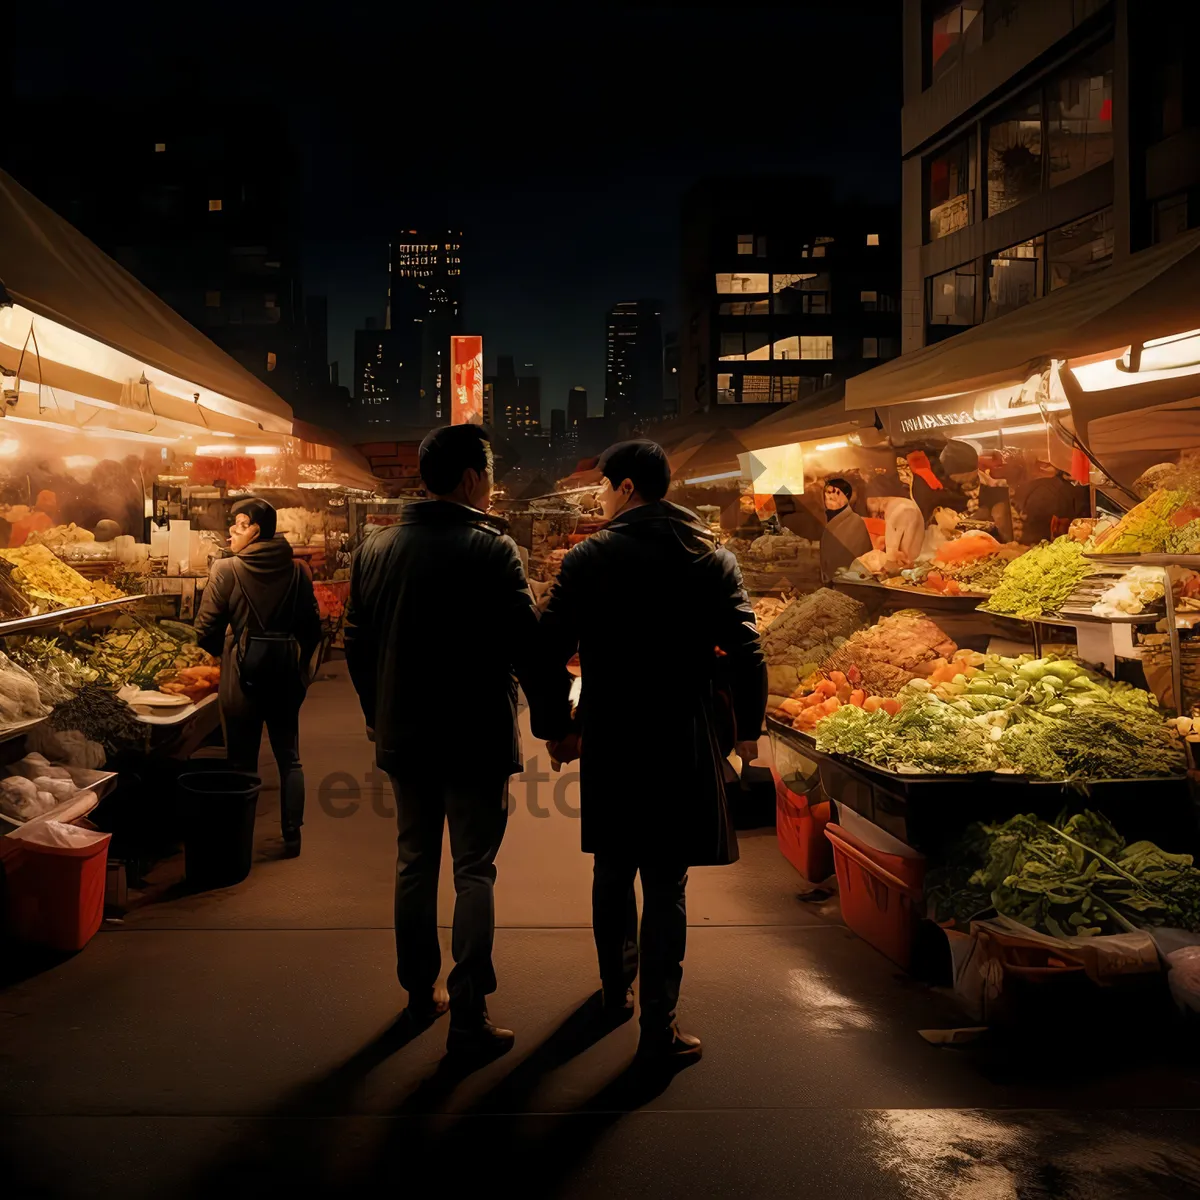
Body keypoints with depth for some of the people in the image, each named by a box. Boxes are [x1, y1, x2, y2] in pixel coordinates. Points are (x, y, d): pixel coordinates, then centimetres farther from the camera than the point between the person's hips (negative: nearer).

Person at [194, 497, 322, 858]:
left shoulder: (226, 570, -13)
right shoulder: (297, 570, -3)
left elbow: (205, 632, -11)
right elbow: (312, 628, 1)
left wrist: (228, 652, 9)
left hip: (241, 681, -3)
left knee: (243, 764, 9)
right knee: (289, 759, 14)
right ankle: (292, 836, 17)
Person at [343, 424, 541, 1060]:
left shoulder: (375, 549, 3)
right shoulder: (491, 549, -14)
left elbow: (357, 643, 10)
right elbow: (527, 646, -14)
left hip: (403, 738, 5)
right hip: (475, 738, -5)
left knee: (414, 864, 17)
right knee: (474, 874, 2)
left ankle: (420, 992, 28)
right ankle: (469, 1017, 4)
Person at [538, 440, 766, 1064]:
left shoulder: (587, 558, -4)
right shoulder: (713, 558, 0)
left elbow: (549, 650, -8)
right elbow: (746, 653, -5)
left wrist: (557, 726, 4)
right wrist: (747, 728, 7)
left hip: (607, 740, 1)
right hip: (683, 742, 0)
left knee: (612, 872, 19)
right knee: (666, 883, 4)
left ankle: (616, 989, 35)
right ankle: (658, 1024, 5)